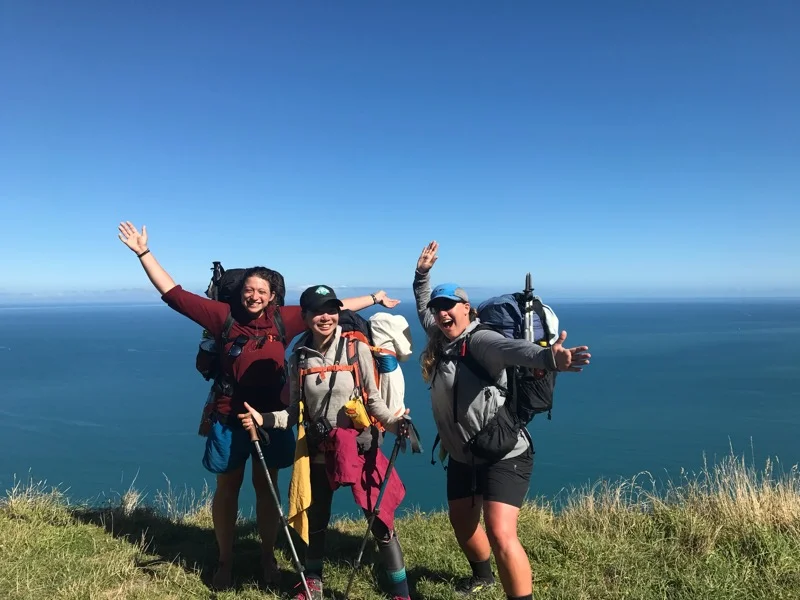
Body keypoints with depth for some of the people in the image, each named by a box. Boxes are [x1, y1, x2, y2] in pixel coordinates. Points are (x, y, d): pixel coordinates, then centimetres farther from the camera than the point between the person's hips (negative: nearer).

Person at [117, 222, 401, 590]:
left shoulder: (283, 319, -3)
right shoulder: (224, 315, -6)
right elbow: (173, 294, -5)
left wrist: (374, 299, 9)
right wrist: (144, 253, -7)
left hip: (271, 417, 1)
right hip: (229, 417, -1)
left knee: (266, 487, 14)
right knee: (227, 488, 12)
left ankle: (268, 557, 32)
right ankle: (225, 561, 30)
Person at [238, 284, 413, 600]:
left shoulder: (357, 349, -9)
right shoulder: (299, 358, -1)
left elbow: (374, 400, -5)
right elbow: (295, 412, 4)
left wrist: (393, 422, -22)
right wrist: (263, 419, -10)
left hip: (359, 447, -3)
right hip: (318, 451, 3)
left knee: (380, 519, -2)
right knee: (315, 520, 16)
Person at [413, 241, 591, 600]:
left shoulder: (481, 341, -21)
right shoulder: (440, 340, 3)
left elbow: (513, 350, -43)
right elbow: (422, 308, 24)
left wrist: (549, 358, -62)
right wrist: (422, 274, 22)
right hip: (462, 456, 9)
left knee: (501, 535, -19)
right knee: (461, 524, 23)